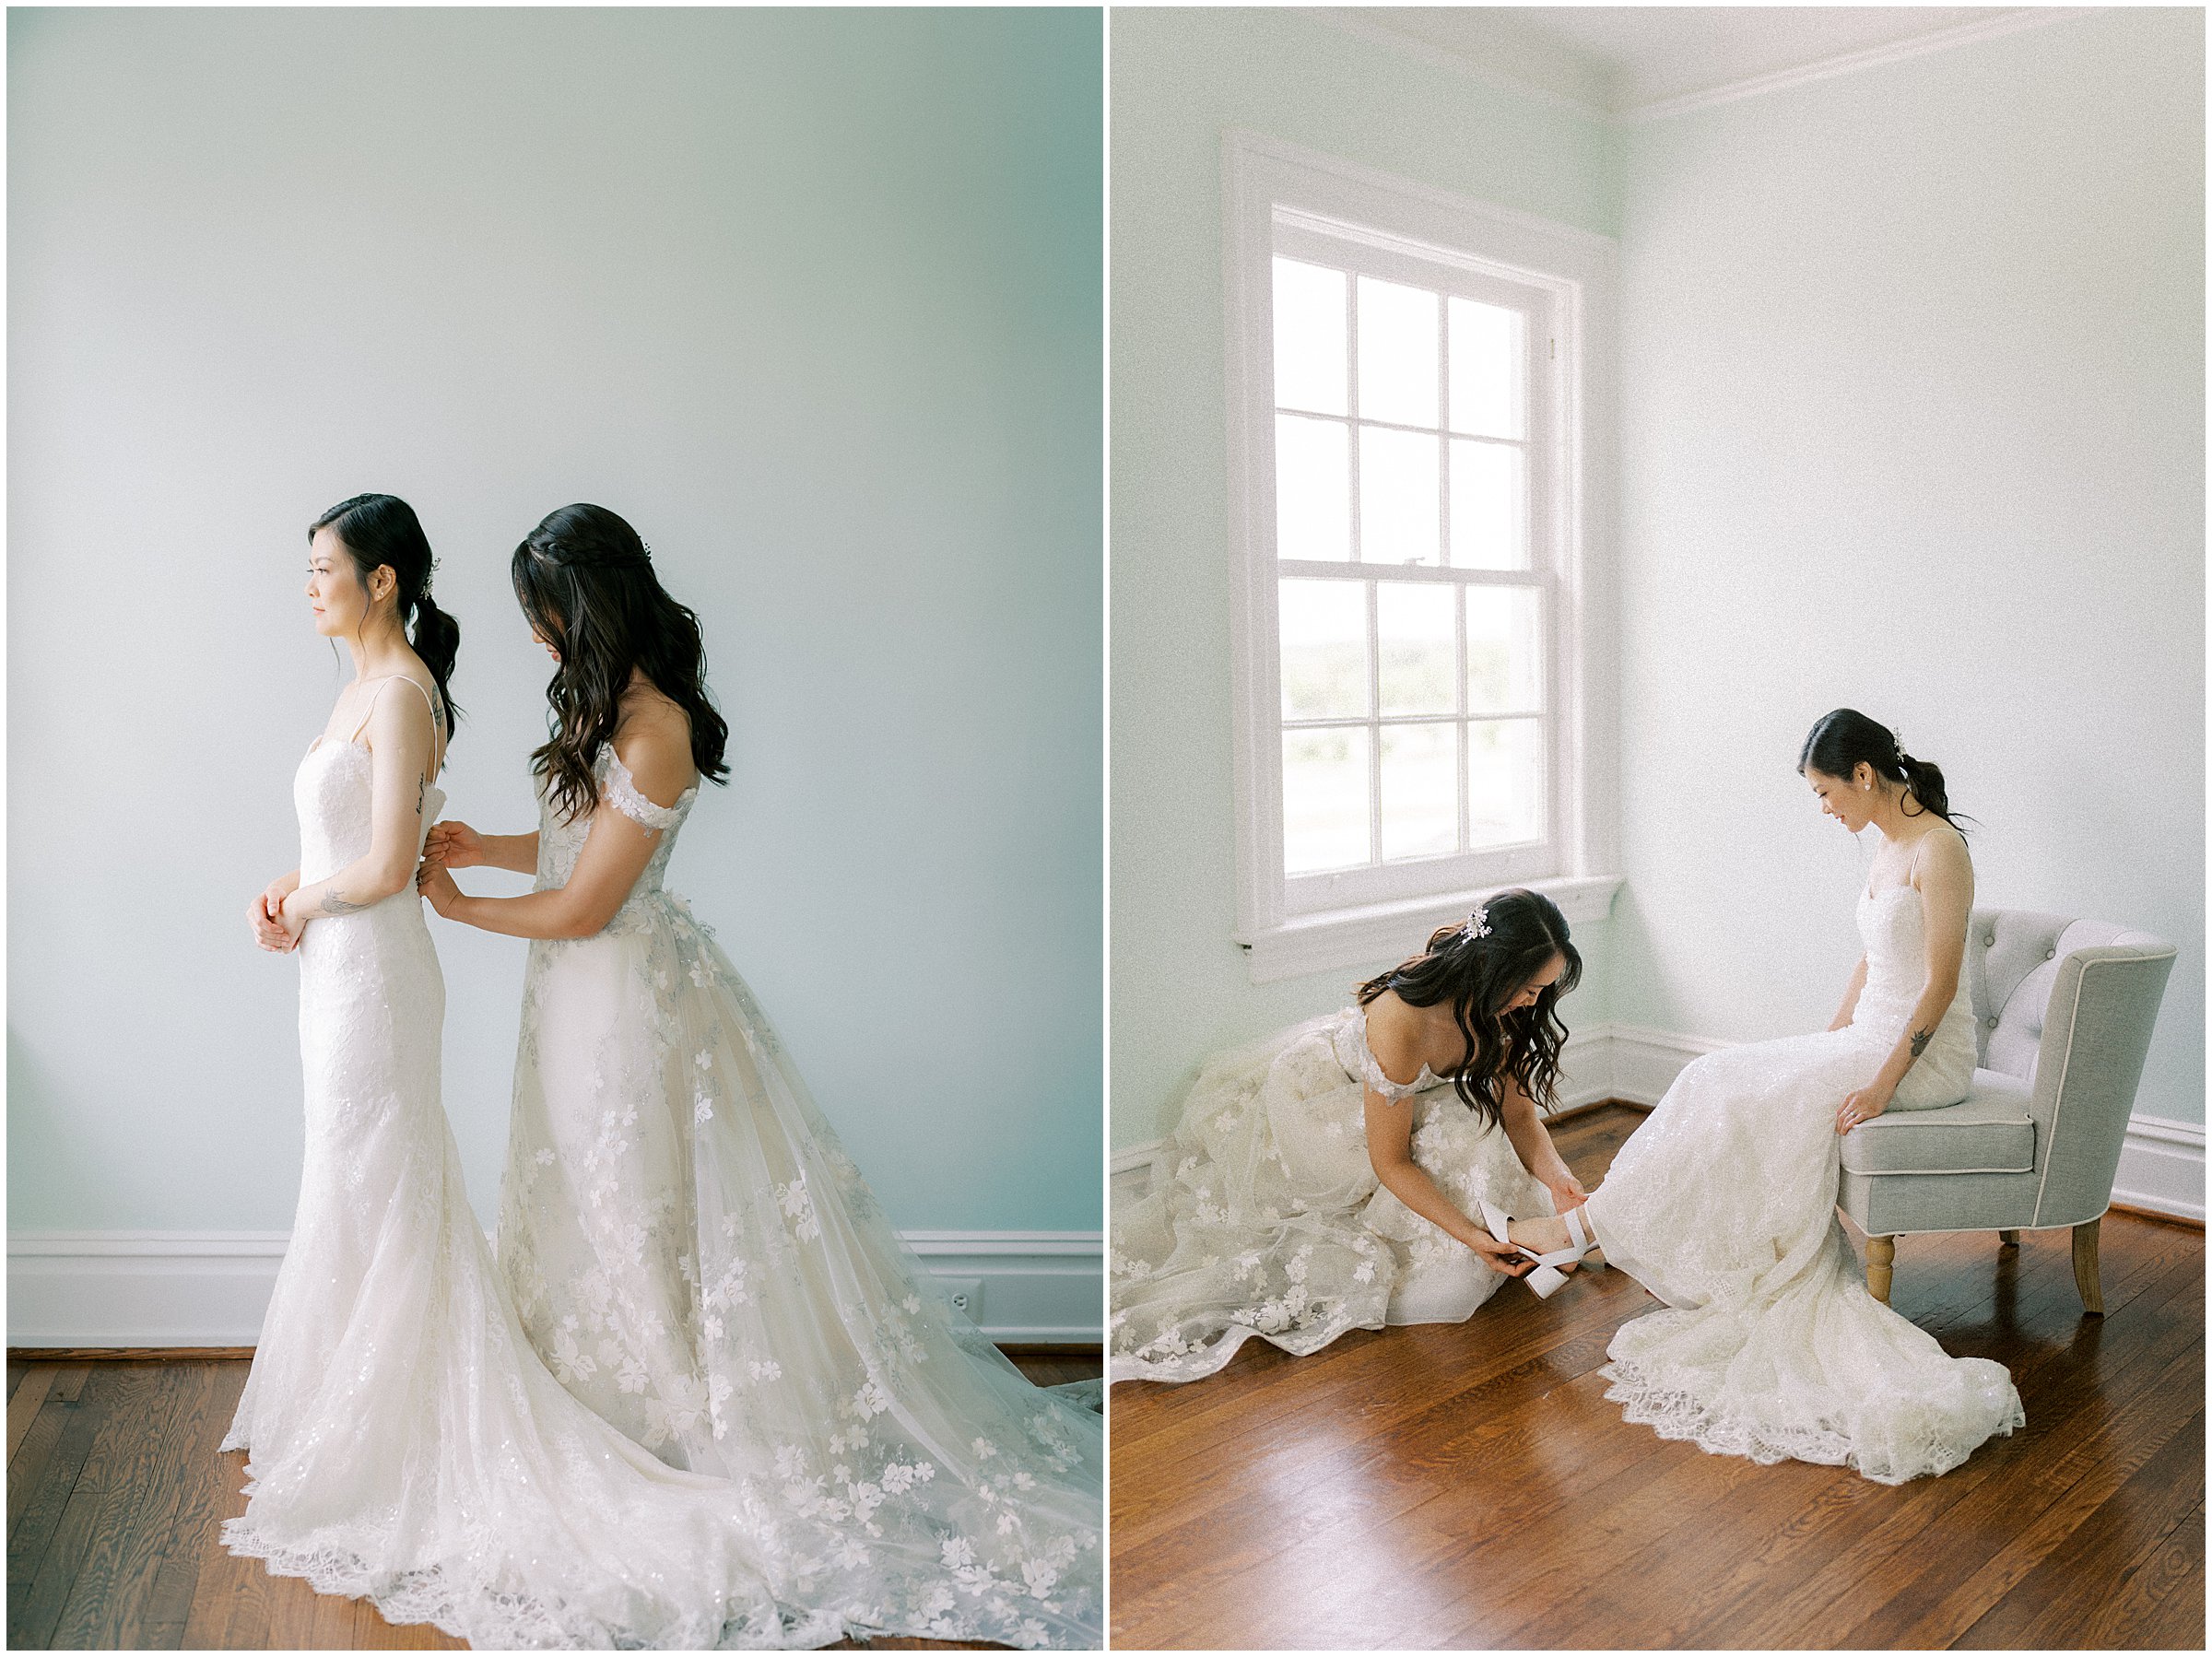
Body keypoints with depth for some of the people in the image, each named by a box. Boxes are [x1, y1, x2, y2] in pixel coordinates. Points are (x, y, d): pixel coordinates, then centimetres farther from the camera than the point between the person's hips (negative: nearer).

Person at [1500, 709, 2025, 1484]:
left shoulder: (1939, 849, -16)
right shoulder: (1887, 844, 12)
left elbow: (1939, 985, -19)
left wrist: (1882, 1084, -22)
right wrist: (1827, 1045, 10)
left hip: (1925, 1052, -9)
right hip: (1870, 1036, 9)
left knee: (1743, 1098, -19)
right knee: (1727, 1082, -8)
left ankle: (1591, 1223, -11)